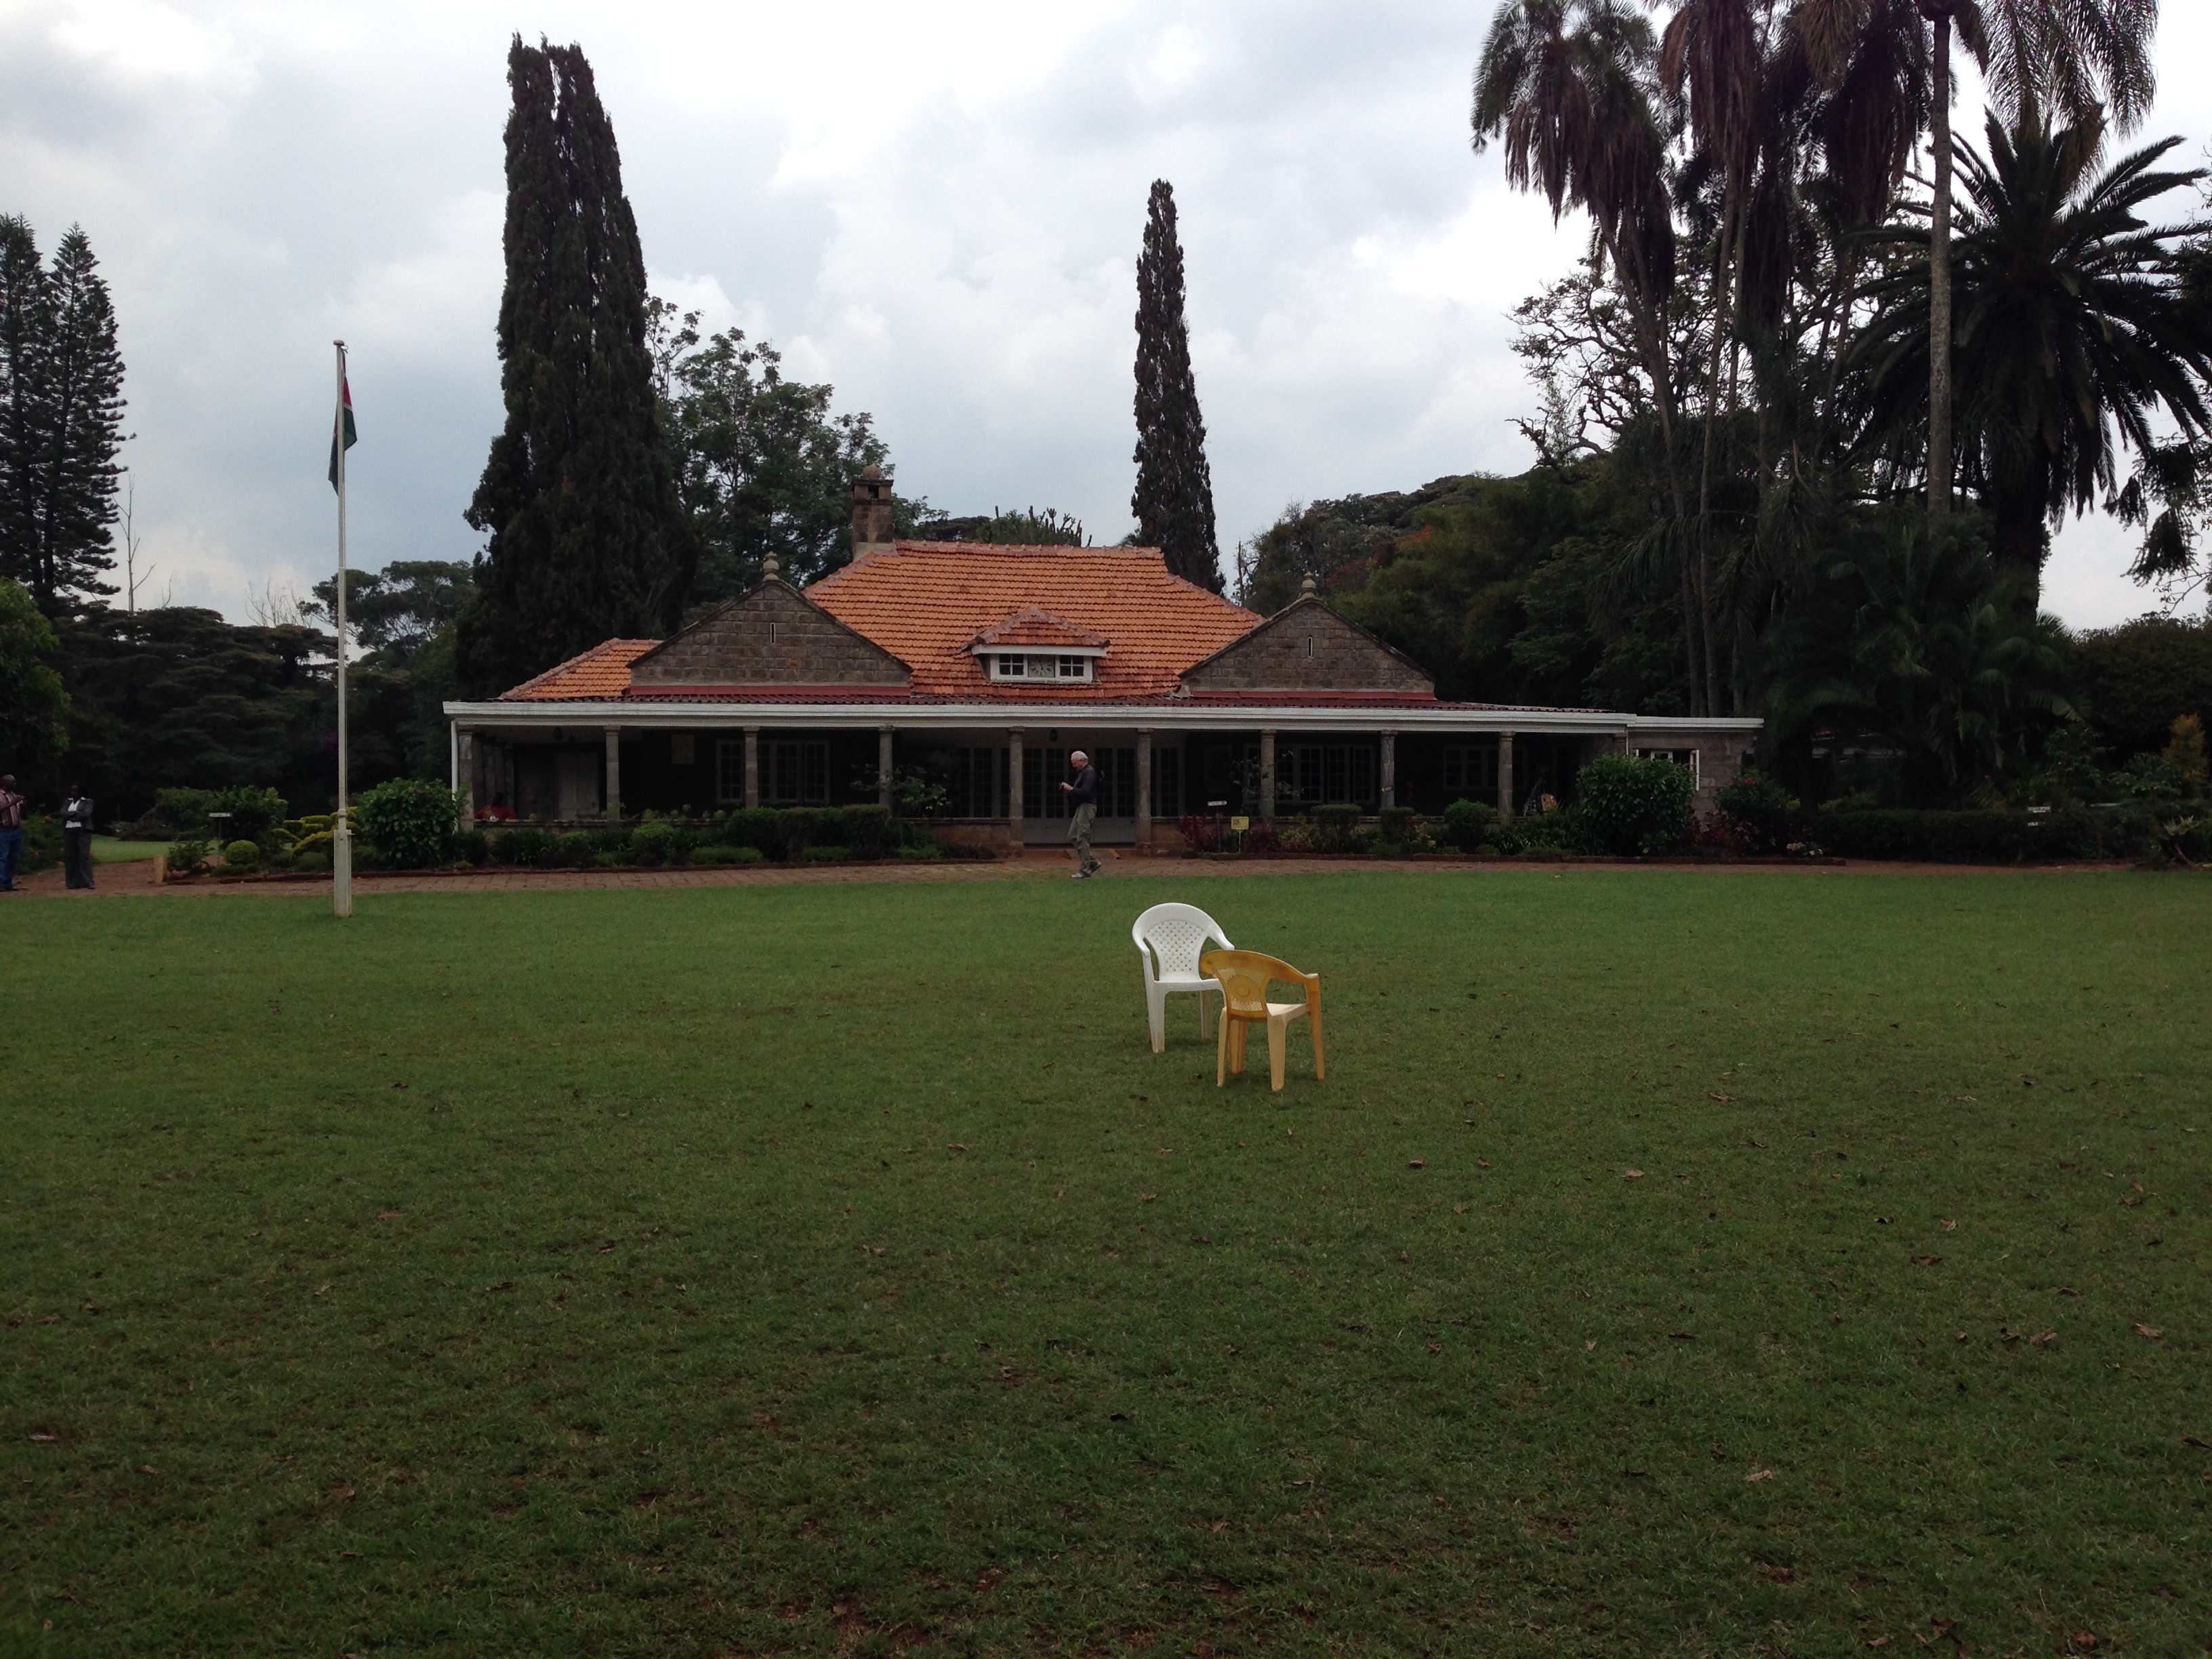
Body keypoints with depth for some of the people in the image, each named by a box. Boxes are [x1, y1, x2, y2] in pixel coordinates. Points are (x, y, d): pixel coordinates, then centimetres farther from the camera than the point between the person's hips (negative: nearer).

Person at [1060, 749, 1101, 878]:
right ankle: (1092, 862, 15)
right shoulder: (1082, 772, 18)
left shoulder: (1089, 773, -15)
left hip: (1087, 808, -11)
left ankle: (1085, 870, -3)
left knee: (1082, 839, -8)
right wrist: (1069, 790, 6)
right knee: (1072, 837, 11)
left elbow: (1085, 792, -26)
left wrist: (1071, 789, -16)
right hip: (1081, 808, 11)